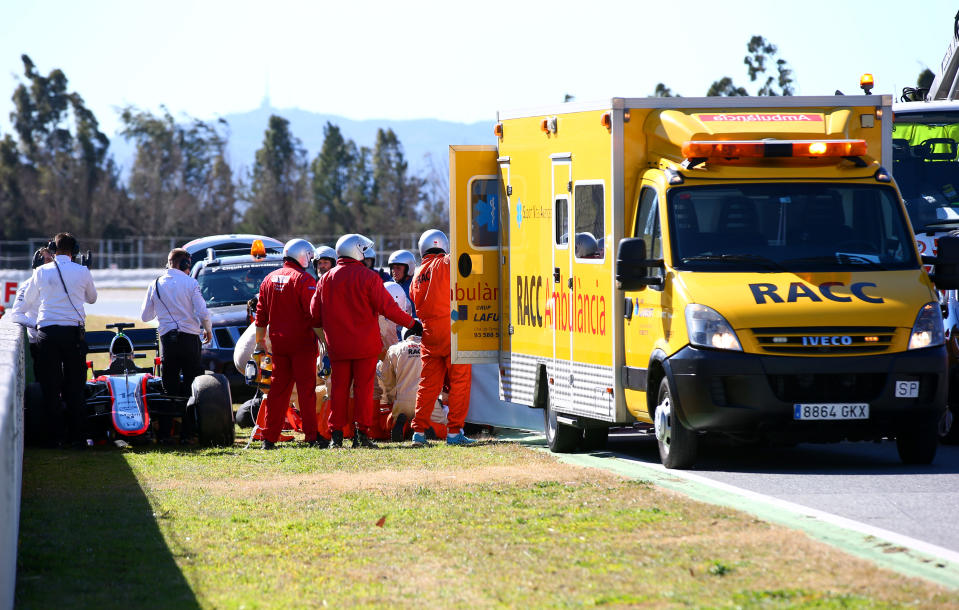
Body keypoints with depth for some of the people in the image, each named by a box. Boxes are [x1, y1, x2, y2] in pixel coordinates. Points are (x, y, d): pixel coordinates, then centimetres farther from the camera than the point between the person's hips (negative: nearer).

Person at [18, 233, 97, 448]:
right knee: (74, 388, 5)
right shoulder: (82, 272, 1)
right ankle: (78, 436, 3)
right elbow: (92, 298, 20)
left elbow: (28, 303, 17)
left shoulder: (42, 272, 2)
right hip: (74, 331, 0)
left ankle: (57, 436, 3)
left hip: (47, 331, 0)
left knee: (50, 388, 5)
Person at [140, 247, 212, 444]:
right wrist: (208, 330, 9)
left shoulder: (155, 285, 6)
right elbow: (202, 312, -10)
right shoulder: (190, 283, -4)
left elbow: (145, 316, 12)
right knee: (192, 387, 3)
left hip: (167, 339, 3)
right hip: (190, 338, -3)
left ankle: (164, 433, 4)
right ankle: (188, 433, -1)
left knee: (168, 386, 8)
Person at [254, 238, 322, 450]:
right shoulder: (304, 280, -9)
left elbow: (261, 314, 15)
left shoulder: (269, 279, 11)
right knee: (306, 389, -4)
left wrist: (260, 341, 23)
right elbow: (314, 314, -13)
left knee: (278, 389, 10)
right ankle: (312, 437, -8)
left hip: (278, 342, 6)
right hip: (301, 342, -6)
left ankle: (269, 438, 9)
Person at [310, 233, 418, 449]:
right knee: (363, 388, 1)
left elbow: (315, 313, 9)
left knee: (338, 388, 7)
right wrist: (411, 323, 2)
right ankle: (362, 433, -1)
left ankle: (336, 434, 5)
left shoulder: (326, 279, 6)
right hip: (364, 345, -3)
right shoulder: (368, 277, -8)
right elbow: (387, 307, -10)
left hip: (337, 344, 3)